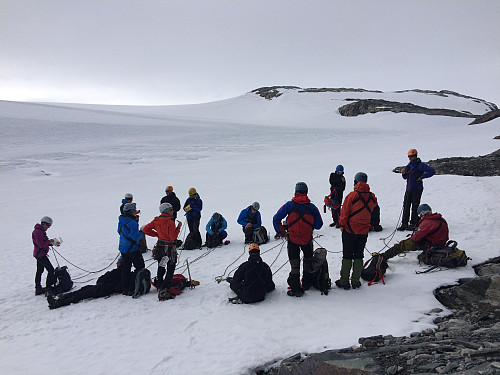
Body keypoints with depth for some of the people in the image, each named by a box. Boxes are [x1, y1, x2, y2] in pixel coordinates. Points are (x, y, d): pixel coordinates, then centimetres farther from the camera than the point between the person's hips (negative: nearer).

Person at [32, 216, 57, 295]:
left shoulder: (41, 231, 13)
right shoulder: (38, 232, -20)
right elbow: (41, 245, -25)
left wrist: (50, 243, 4)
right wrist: (49, 241, -13)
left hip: (39, 254, 11)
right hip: (41, 254, -11)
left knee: (39, 271, 16)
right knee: (51, 270, -7)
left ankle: (38, 289, 24)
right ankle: (48, 287, -2)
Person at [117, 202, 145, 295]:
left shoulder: (121, 221, 6)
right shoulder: (132, 222, -21)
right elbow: (135, 236, -23)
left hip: (122, 248, 8)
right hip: (131, 248, -8)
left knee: (125, 269, 13)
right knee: (140, 267, 7)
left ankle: (124, 288, 16)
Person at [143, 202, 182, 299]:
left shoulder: (156, 220, 0)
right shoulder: (170, 222, -21)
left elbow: (145, 229, 4)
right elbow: (173, 237, -22)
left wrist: (156, 234, 9)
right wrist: (178, 227, -14)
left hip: (160, 247, 7)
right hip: (169, 249, -7)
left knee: (161, 268, 22)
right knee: (170, 270, 5)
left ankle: (159, 286, 34)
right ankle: (164, 289, -2)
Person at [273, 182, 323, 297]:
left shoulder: (289, 205, -11)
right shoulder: (312, 207, -8)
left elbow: (276, 219, -13)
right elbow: (318, 225, -3)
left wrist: (281, 233, -3)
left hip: (293, 239, -1)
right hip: (307, 239, 1)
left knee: (295, 265, 9)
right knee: (308, 261, 23)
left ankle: (295, 289, 9)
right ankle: (307, 283, 36)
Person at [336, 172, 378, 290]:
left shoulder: (352, 195, -15)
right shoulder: (372, 197, -1)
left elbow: (345, 212, -11)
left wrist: (342, 224, 1)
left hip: (350, 230, -4)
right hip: (364, 231, 4)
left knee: (347, 256, 5)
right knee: (358, 256, 13)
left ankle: (344, 281, 9)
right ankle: (355, 281, 15)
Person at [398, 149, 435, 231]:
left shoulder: (420, 165, -7)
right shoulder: (409, 165, 14)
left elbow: (432, 171, -13)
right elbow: (405, 177, 21)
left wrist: (422, 177, -14)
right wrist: (403, 173, 0)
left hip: (417, 189, -7)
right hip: (409, 189, 7)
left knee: (415, 207, -2)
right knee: (406, 206, 5)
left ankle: (413, 224, 4)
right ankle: (404, 224, 9)